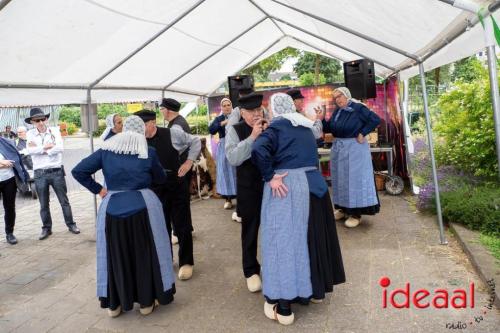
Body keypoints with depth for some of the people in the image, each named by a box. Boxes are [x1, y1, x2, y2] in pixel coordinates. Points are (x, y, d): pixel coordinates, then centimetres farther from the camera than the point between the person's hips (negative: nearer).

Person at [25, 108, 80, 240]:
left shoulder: (54, 131, 0)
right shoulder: (30, 134, 2)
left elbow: (60, 148, -15)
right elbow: (30, 150, -14)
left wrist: (39, 149, -12)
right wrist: (46, 147, -13)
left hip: (56, 171, -1)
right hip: (40, 173, 1)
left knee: (64, 201, 9)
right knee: (44, 204, 11)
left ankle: (71, 224, 21)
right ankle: (46, 228, 24)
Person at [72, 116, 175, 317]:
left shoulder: (106, 151, 2)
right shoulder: (148, 152, -2)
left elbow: (78, 171, 2)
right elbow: (161, 179, 11)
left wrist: (98, 189, 7)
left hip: (112, 208, 2)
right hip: (143, 207, -1)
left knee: (115, 256, 16)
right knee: (145, 254, 14)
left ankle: (114, 304, 28)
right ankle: (147, 302, 25)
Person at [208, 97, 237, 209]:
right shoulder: (218, 118, 11)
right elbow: (211, 130, -6)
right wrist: (222, 123, -17)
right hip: (224, 147, 2)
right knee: (225, 171, 3)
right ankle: (228, 199, 10)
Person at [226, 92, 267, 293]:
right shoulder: (235, 130, -7)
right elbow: (233, 158, -21)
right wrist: (252, 137, -26)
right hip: (248, 188, -2)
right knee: (250, 230, 11)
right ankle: (251, 271, 29)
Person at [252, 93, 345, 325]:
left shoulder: (277, 126, -6)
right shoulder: (305, 126, 14)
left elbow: (258, 150, -23)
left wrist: (270, 176, -16)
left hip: (286, 186, -6)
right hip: (312, 183, 7)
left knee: (284, 237, -1)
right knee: (312, 234, 17)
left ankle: (283, 305, 4)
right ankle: (316, 289, 33)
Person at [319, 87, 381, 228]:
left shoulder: (358, 108, -11)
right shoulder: (337, 111, 7)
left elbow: (376, 120, -14)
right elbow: (329, 129, 9)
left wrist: (362, 134, -15)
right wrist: (322, 119, -7)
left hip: (354, 148, -7)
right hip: (338, 148, 7)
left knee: (355, 178, -2)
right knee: (340, 179, 13)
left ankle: (356, 213, 4)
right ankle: (343, 208, 25)